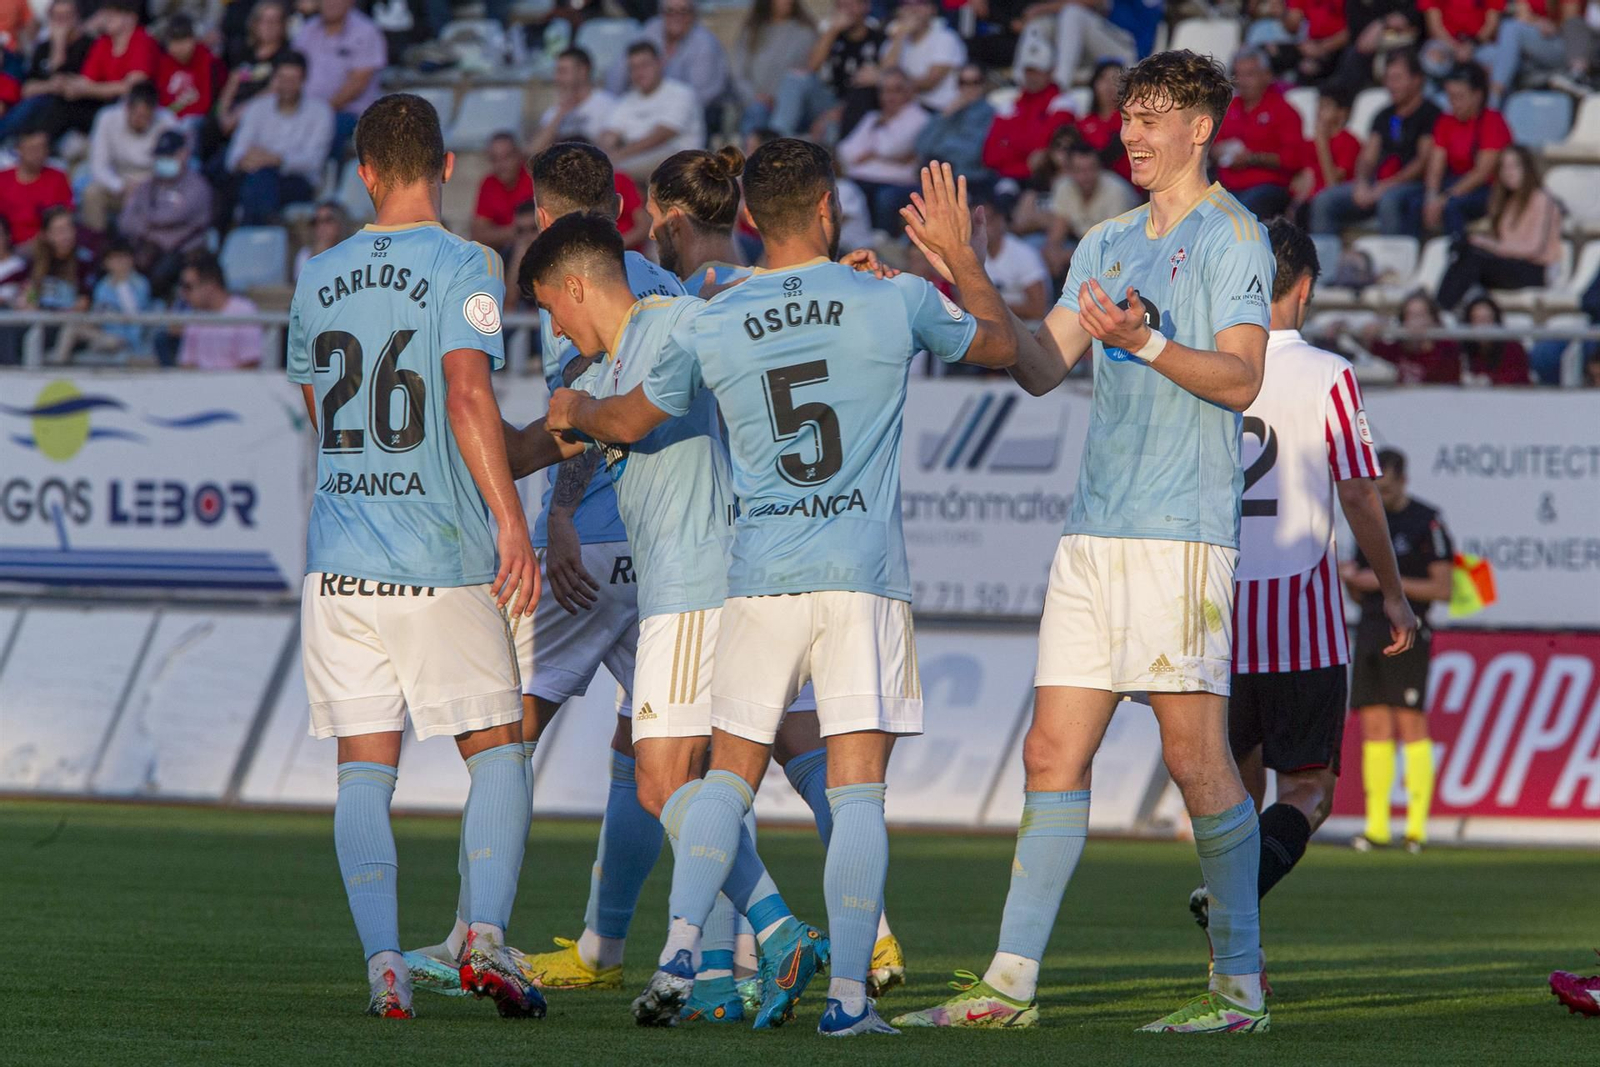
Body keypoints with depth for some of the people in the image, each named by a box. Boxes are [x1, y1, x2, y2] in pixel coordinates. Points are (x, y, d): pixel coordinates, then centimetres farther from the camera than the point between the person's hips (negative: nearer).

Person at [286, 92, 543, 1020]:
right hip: (442, 561, -4)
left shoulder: (318, 279, 11)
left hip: (338, 560, 4)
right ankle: (487, 932, -8)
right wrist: (511, 517, -20)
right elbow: (468, 394, -18)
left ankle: (384, 961, -6)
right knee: (498, 747, 8)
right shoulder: (464, 267, -5)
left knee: (366, 770, 4)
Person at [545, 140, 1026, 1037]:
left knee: (728, 777, 11)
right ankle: (849, 995, -7)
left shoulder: (709, 327, 3)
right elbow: (1004, 346, 17)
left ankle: (681, 948, -6)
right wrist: (960, 256, 31)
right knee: (859, 791, -2)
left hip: (761, 582, 2)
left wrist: (572, 413, 42)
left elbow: (629, 422, 20)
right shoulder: (897, 302, -1)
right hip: (866, 576, -2)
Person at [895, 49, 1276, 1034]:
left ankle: (1241, 985, 0)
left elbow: (1240, 379, -12)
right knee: (1054, 753, 3)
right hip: (1094, 530, 7)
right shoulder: (1106, 244, 20)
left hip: (1183, 530, -7)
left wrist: (1147, 342, -25)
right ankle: (1012, 982, 3)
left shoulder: (1234, 239, -1)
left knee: (1196, 756, -7)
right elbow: (1042, 366, 16)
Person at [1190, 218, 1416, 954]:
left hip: (1215, 611, 4)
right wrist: (1392, 594, 4)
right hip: (1303, 617, -4)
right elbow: (1358, 494, -7)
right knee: (1307, 790, 2)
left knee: (1237, 784, 16)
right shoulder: (1327, 376, -7)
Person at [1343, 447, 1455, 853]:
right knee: (1374, 726, 2)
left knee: (1410, 723, -9)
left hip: (1406, 634, -7)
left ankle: (1417, 826, -8)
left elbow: (1442, 588, -9)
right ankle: (1376, 826, 2)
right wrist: (1349, 578, -2)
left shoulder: (1427, 523, -5)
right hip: (1370, 633, 7)